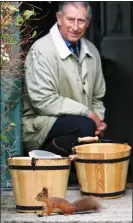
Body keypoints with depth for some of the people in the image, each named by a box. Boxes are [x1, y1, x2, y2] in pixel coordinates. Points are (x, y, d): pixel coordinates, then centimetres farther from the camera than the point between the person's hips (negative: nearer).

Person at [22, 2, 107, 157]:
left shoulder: (91, 51, 10)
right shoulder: (41, 50, -12)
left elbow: (97, 97, 21)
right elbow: (43, 101, -20)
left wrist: (98, 119, 0)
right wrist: (86, 113, -19)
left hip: (80, 121, 8)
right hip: (41, 126, -8)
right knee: (85, 126, -33)